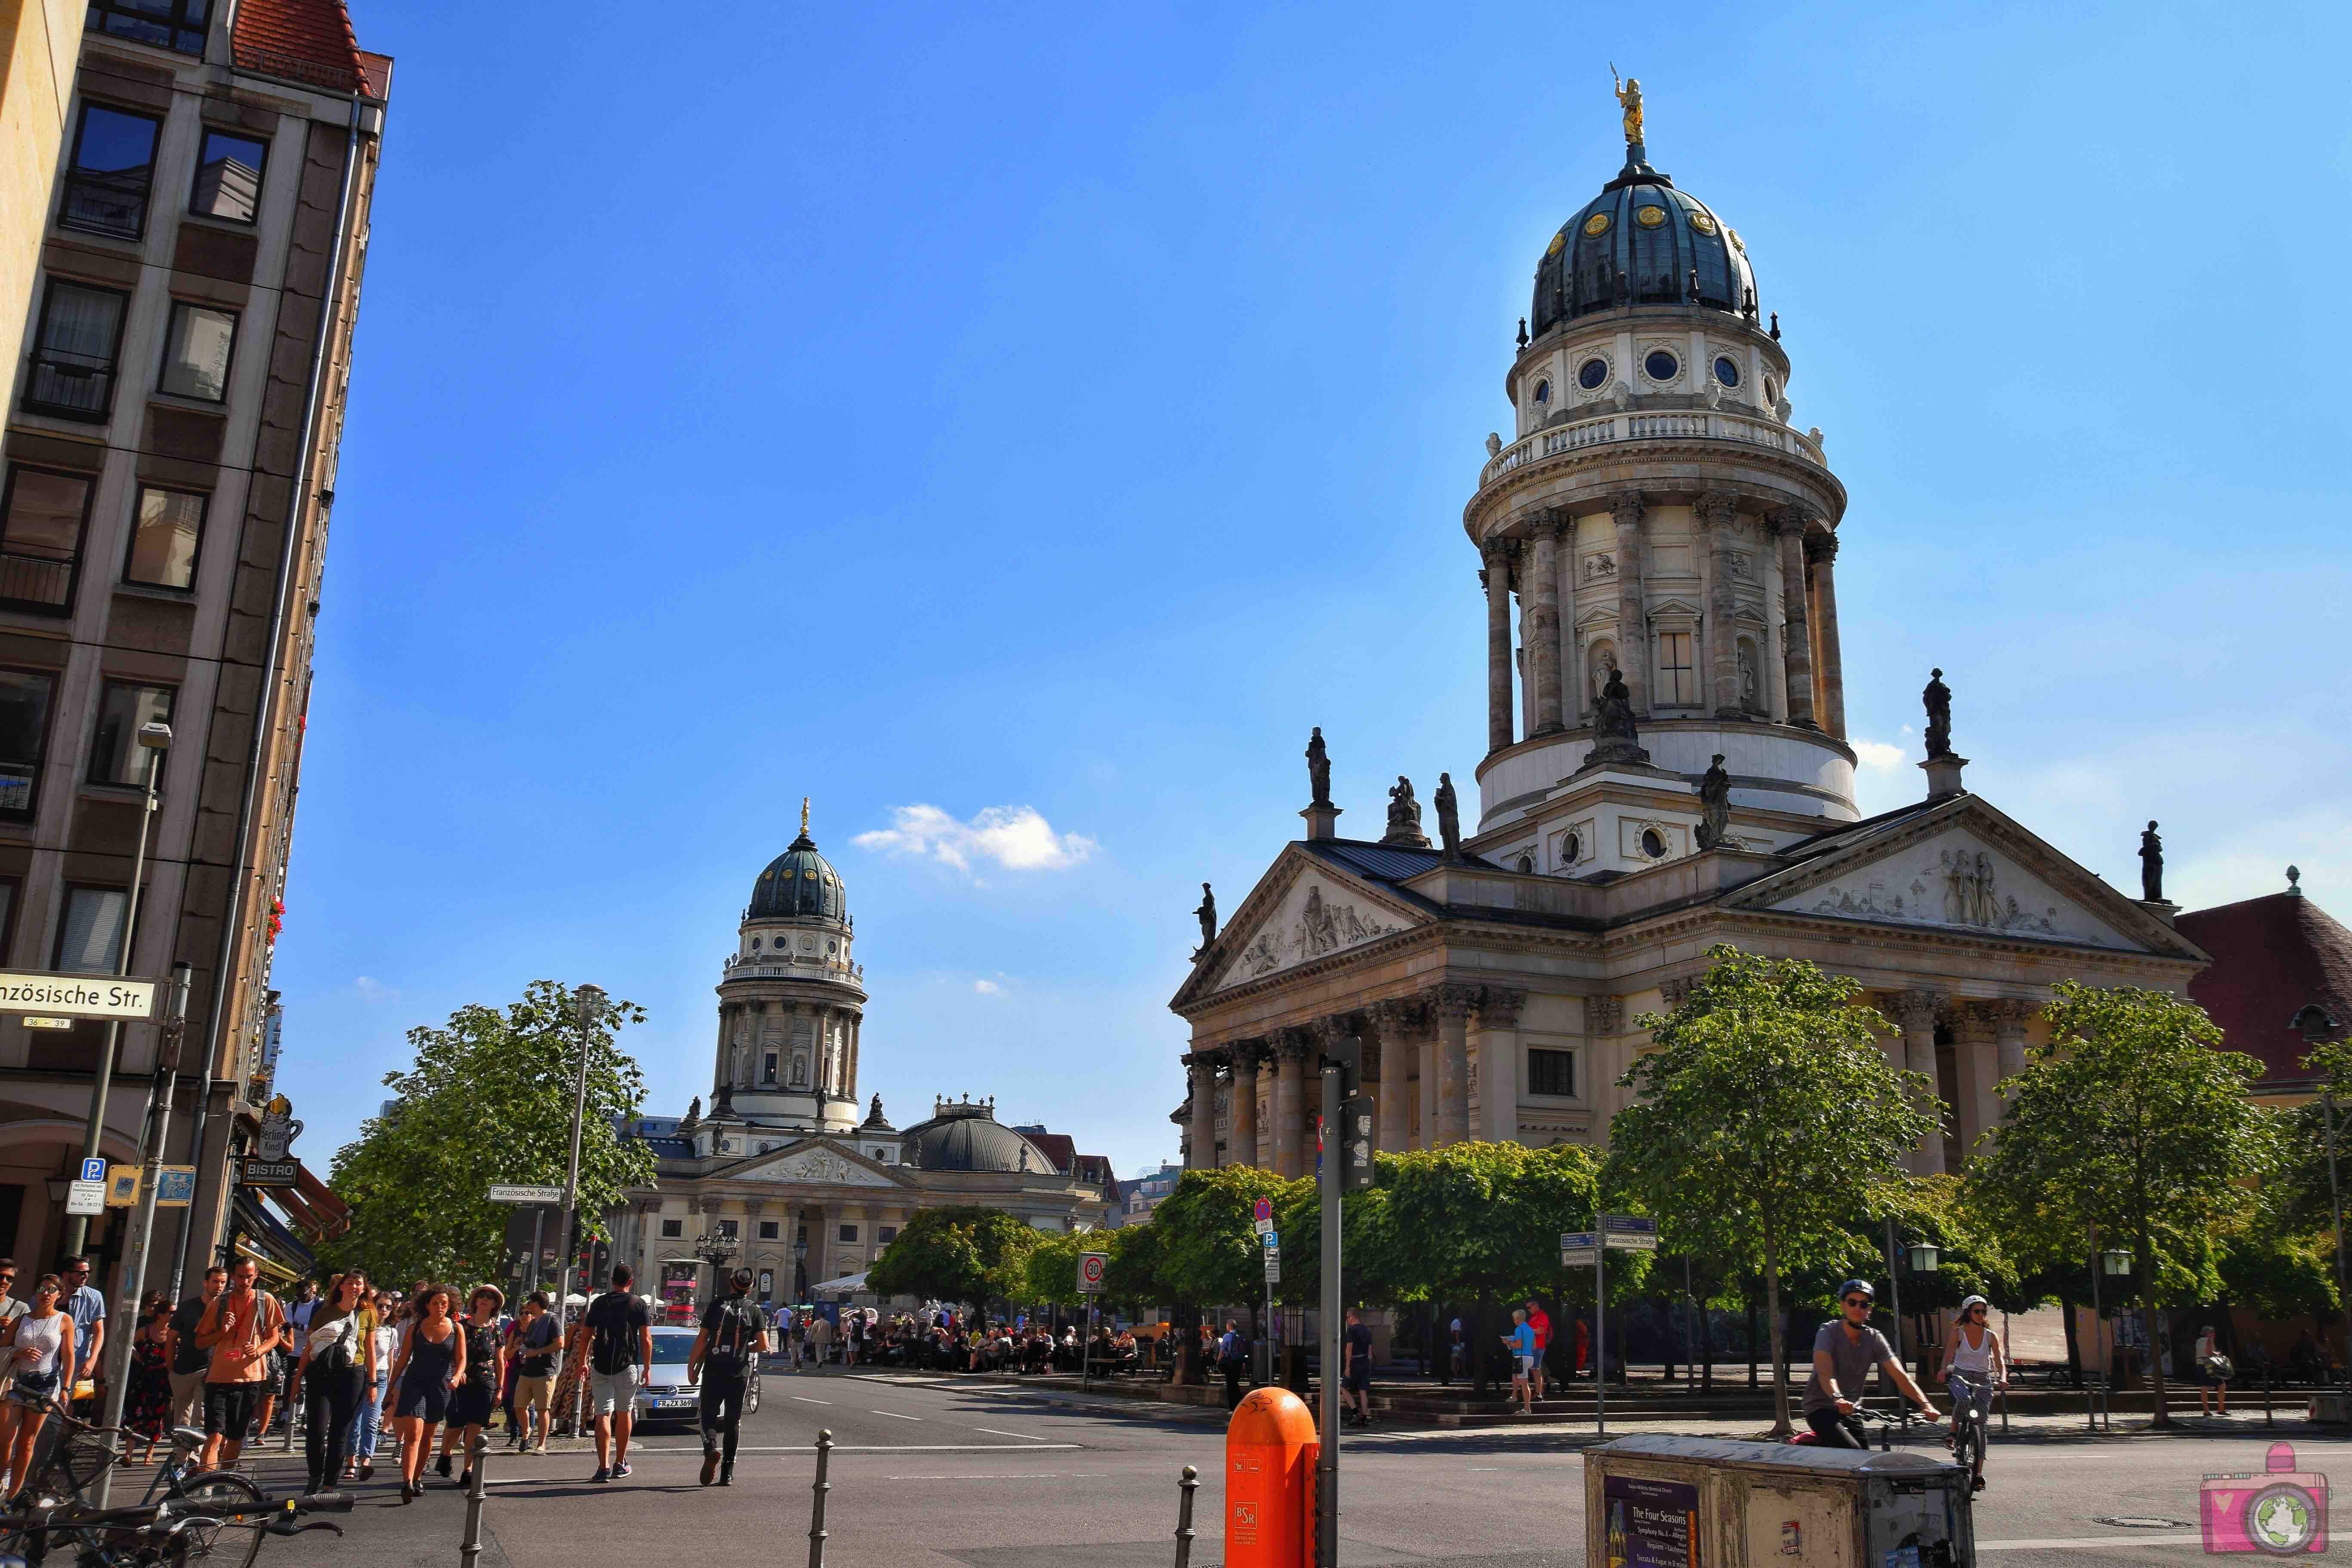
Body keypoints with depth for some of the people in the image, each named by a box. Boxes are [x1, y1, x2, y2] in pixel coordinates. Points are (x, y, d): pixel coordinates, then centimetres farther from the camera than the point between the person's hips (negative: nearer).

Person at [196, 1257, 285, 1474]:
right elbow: (200, 1341, 10)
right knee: (215, 1435, -13)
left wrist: (259, 1351, -14)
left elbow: (275, 1337, 7)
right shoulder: (219, 1303, 8)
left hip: (251, 1376, 1)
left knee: (236, 1436, 10)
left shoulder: (265, 1300, 5)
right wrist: (223, 1331, -9)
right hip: (219, 1377, -1)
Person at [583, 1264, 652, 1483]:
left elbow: (587, 1336, 10)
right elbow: (646, 1340, -2)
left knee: (603, 1415, -2)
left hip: (600, 1366, 1)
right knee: (624, 1413, 14)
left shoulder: (599, 1303, 7)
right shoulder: (638, 1305, 1)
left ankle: (604, 1467, -13)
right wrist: (647, 1368, 4)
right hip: (628, 1366, -1)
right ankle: (620, 1464, 20)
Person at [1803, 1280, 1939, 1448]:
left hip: (1850, 1411, 6)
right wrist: (1837, 1398, -53)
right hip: (1821, 1409, -6)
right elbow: (1825, 1372, -33)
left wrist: (1926, 1405, -29)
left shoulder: (1875, 1339, -3)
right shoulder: (1829, 1332, -16)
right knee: (1853, 1453, -26)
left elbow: (1900, 1375, -13)